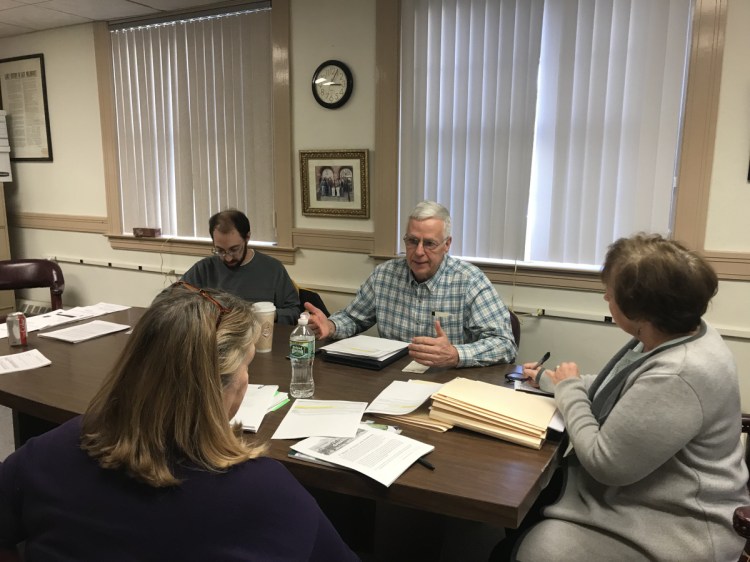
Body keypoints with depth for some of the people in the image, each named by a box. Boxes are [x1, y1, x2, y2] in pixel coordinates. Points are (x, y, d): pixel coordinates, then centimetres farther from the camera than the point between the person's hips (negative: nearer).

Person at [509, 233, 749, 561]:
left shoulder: (680, 375, -33)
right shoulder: (670, 335, -1)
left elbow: (605, 463, -26)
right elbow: (619, 391, 16)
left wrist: (569, 390, -13)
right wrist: (551, 380, 19)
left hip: (677, 530, -9)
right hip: (637, 492, 9)